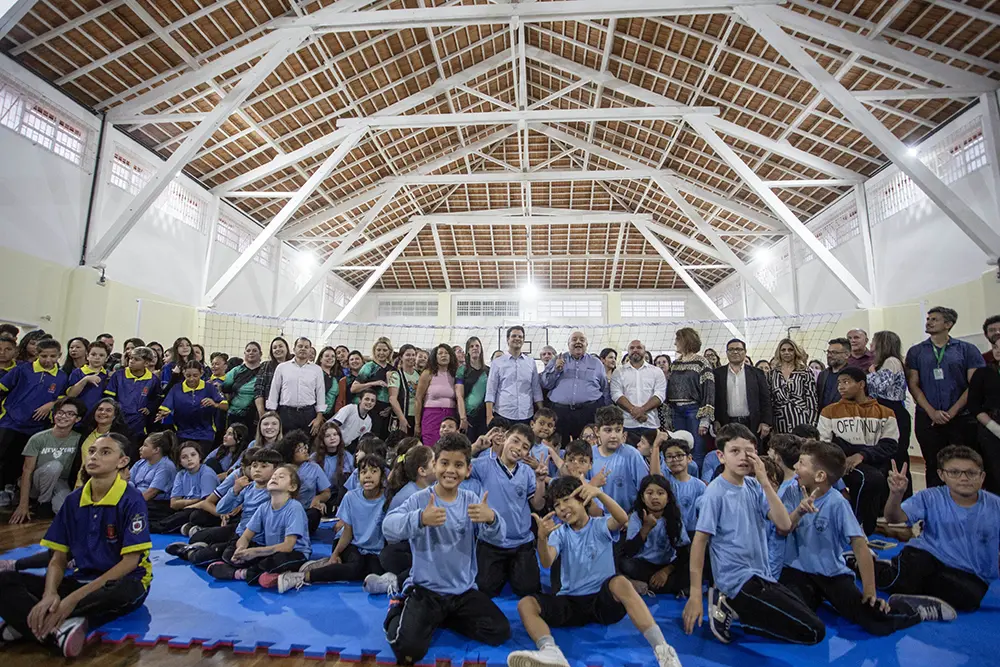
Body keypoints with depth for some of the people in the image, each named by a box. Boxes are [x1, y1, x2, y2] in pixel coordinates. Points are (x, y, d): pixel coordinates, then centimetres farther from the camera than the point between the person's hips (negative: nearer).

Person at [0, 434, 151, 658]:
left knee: (122, 593, -41)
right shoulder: (73, 500, 3)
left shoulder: (132, 500, -15)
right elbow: (58, 559, 2)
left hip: (122, 582, -5)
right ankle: (59, 628, -31)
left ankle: (25, 623, -25)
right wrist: (49, 594, -19)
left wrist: (75, 597, -22)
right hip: (82, 579, 6)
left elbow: (130, 561, -17)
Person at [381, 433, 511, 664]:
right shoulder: (420, 499, -12)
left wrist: (491, 518, -43)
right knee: (408, 649, -21)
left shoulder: (471, 500, -4)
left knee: (500, 632, -5)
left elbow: (496, 534, -18)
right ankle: (398, 613, 15)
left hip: (464, 590, 4)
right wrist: (420, 519, -49)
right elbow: (388, 528, -28)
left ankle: (441, 617, 18)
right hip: (425, 589, -3)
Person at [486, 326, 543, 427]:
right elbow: (490, 391, 1)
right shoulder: (497, 362, 3)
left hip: (526, 416, 2)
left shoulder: (531, 362, 10)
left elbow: (536, 389, 11)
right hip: (502, 415, -2)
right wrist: (489, 415, -7)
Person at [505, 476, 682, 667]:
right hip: (571, 602, 3)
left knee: (620, 582, -36)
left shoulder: (601, 526, 1)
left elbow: (623, 519, -24)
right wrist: (542, 538, -36)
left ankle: (662, 649, -38)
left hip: (604, 599, -2)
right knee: (525, 604, -22)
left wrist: (599, 493, -41)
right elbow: (546, 563, -14)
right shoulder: (560, 533, 6)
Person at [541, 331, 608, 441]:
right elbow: (544, 384, 6)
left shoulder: (596, 363, 14)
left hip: (589, 412, 1)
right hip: (559, 411, 0)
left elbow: (605, 390, 18)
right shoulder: (556, 360, 12)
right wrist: (556, 369, -8)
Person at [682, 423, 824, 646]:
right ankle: (732, 607, 1)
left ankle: (734, 605, 13)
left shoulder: (753, 486, 2)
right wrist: (695, 595, -18)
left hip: (760, 575, 7)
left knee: (808, 621, 19)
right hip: (738, 580, -7)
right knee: (814, 631, -8)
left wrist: (765, 482, -15)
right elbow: (699, 542, -16)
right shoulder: (715, 492, -17)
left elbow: (785, 525, -7)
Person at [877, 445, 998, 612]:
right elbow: (896, 518, -20)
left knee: (969, 597, -30)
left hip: (970, 575, 1)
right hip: (926, 557, -1)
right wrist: (896, 494, -39)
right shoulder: (931, 498, -6)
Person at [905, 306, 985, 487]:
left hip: (962, 418, -1)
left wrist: (952, 412, -10)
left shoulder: (968, 350, 5)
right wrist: (932, 412, -9)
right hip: (927, 420, 1)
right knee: (934, 468, 7)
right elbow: (913, 384, 2)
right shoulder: (916, 352, 8)